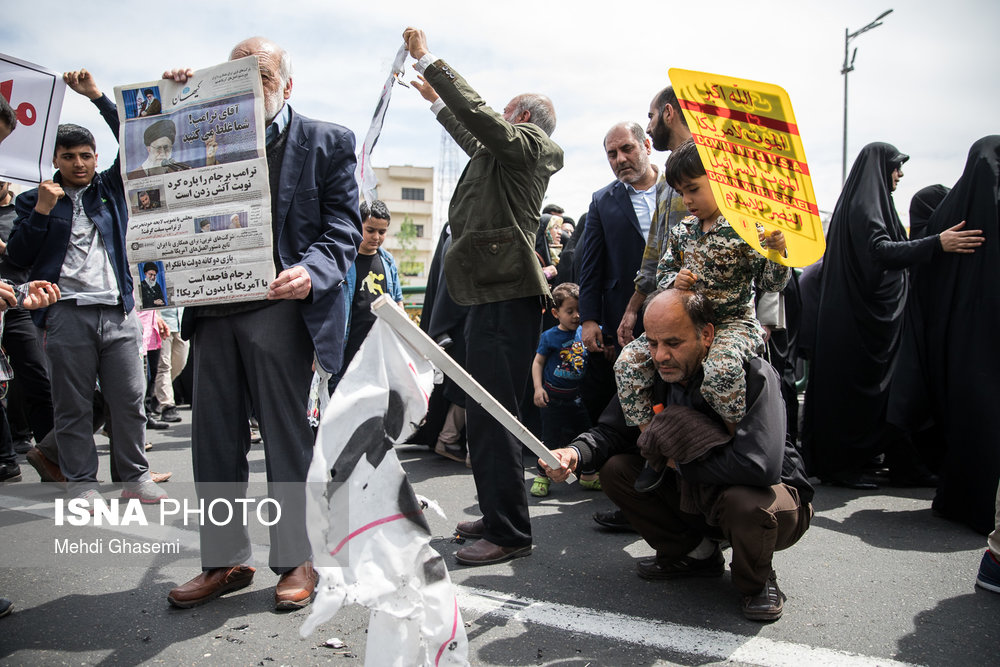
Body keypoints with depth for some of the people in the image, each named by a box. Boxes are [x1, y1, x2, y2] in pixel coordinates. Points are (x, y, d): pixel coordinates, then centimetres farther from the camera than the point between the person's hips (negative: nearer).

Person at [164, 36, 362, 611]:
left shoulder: (328, 143, 6)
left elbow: (344, 228, -2)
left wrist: (311, 272, -23)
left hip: (281, 306, -5)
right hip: (216, 305, 5)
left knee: (288, 438, 2)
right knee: (215, 439, 9)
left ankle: (297, 561, 16)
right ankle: (226, 561, 23)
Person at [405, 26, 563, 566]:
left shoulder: (524, 144, -2)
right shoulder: (504, 154, 24)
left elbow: (476, 111, -12)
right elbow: (474, 139, 42)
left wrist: (427, 59, -1)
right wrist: (437, 100, 50)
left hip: (505, 300, -10)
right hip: (492, 297, 10)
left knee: (493, 415, -9)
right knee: (484, 414, 14)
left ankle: (509, 532, -1)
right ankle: (496, 516, 25)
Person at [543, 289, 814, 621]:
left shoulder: (753, 375, -27)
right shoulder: (656, 374, -8)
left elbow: (759, 465, -39)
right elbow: (612, 430, -2)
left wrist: (679, 464, -24)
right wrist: (575, 453, -25)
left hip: (768, 494, -5)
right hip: (700, 496, 6)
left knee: (745, 503, -40)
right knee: (616, 470, -8)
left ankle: (755, 580, -3)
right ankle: (696, 554, 9)